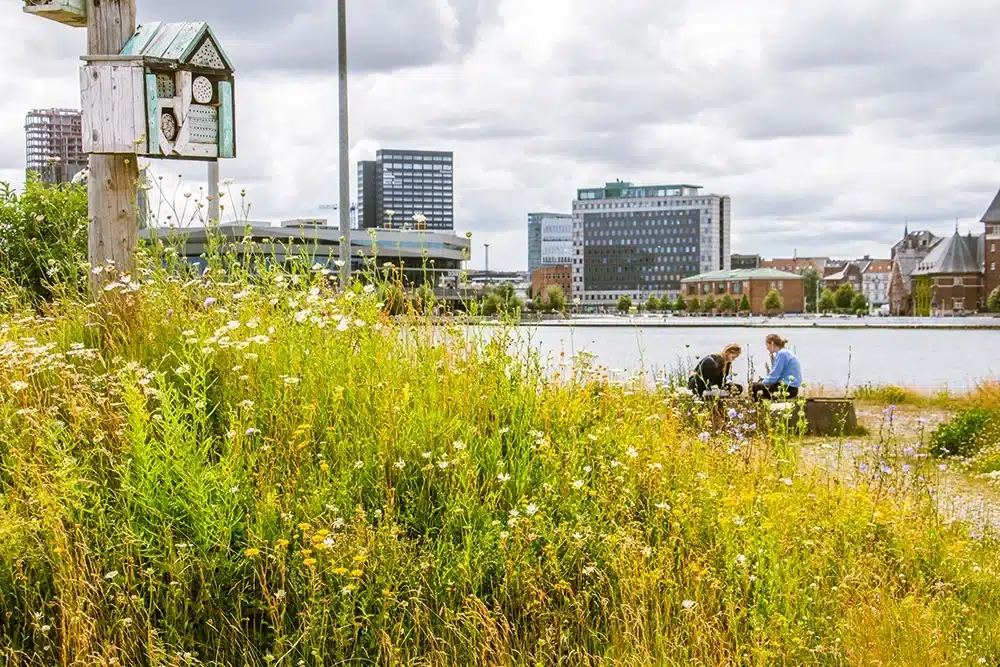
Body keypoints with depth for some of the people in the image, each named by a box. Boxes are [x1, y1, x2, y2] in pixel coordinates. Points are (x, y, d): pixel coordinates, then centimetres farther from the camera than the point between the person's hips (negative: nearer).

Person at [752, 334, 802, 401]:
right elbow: (777, 374, 17)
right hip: (790, 388, 10)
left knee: (755, 386, -11)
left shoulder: (782, 354, -14)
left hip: (788, 389, -10)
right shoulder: (786, 352, 16)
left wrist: (762, 383, -1)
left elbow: (774, 377, -15)